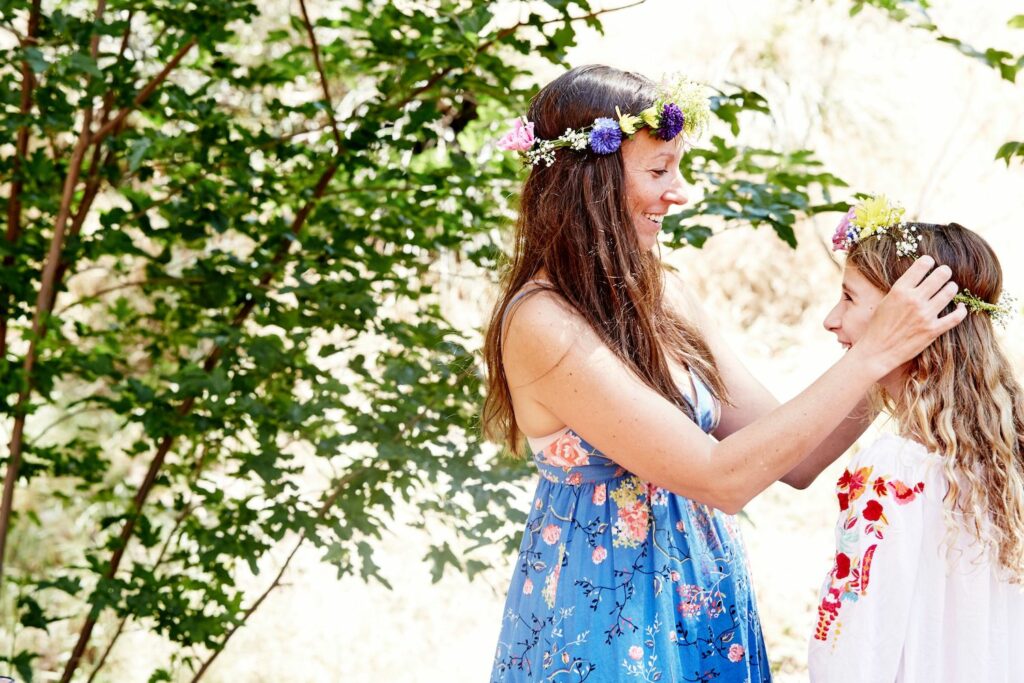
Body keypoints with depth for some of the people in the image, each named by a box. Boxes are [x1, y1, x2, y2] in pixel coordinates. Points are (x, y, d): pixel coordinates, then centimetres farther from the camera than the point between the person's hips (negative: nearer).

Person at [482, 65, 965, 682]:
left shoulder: (664, 297, 0)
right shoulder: (542, 325, -22)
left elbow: (791, 459, 1)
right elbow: (721, 478, -26)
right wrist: (872, 354, -23)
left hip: (702, 601, 7)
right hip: (607, 619, -7)